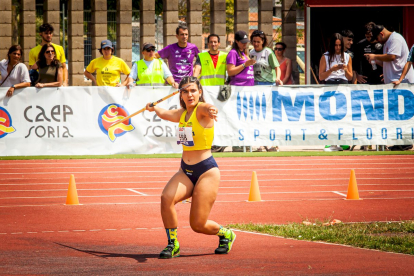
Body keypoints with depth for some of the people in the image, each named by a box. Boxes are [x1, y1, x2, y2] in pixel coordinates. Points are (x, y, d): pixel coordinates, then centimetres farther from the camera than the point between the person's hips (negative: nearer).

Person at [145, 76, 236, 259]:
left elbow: (207, 108, -42)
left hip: (206, 171, -6)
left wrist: (210, 111, -65)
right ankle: (172, 244, -9)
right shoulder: (182, 113, 8)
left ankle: (225, 234, 26)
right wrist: (154, 108, 51)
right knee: (166, 198, -24)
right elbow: (165, 114, 33)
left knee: (198, 225, -6)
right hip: (185, 171, 6)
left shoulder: (201, 109, -14)